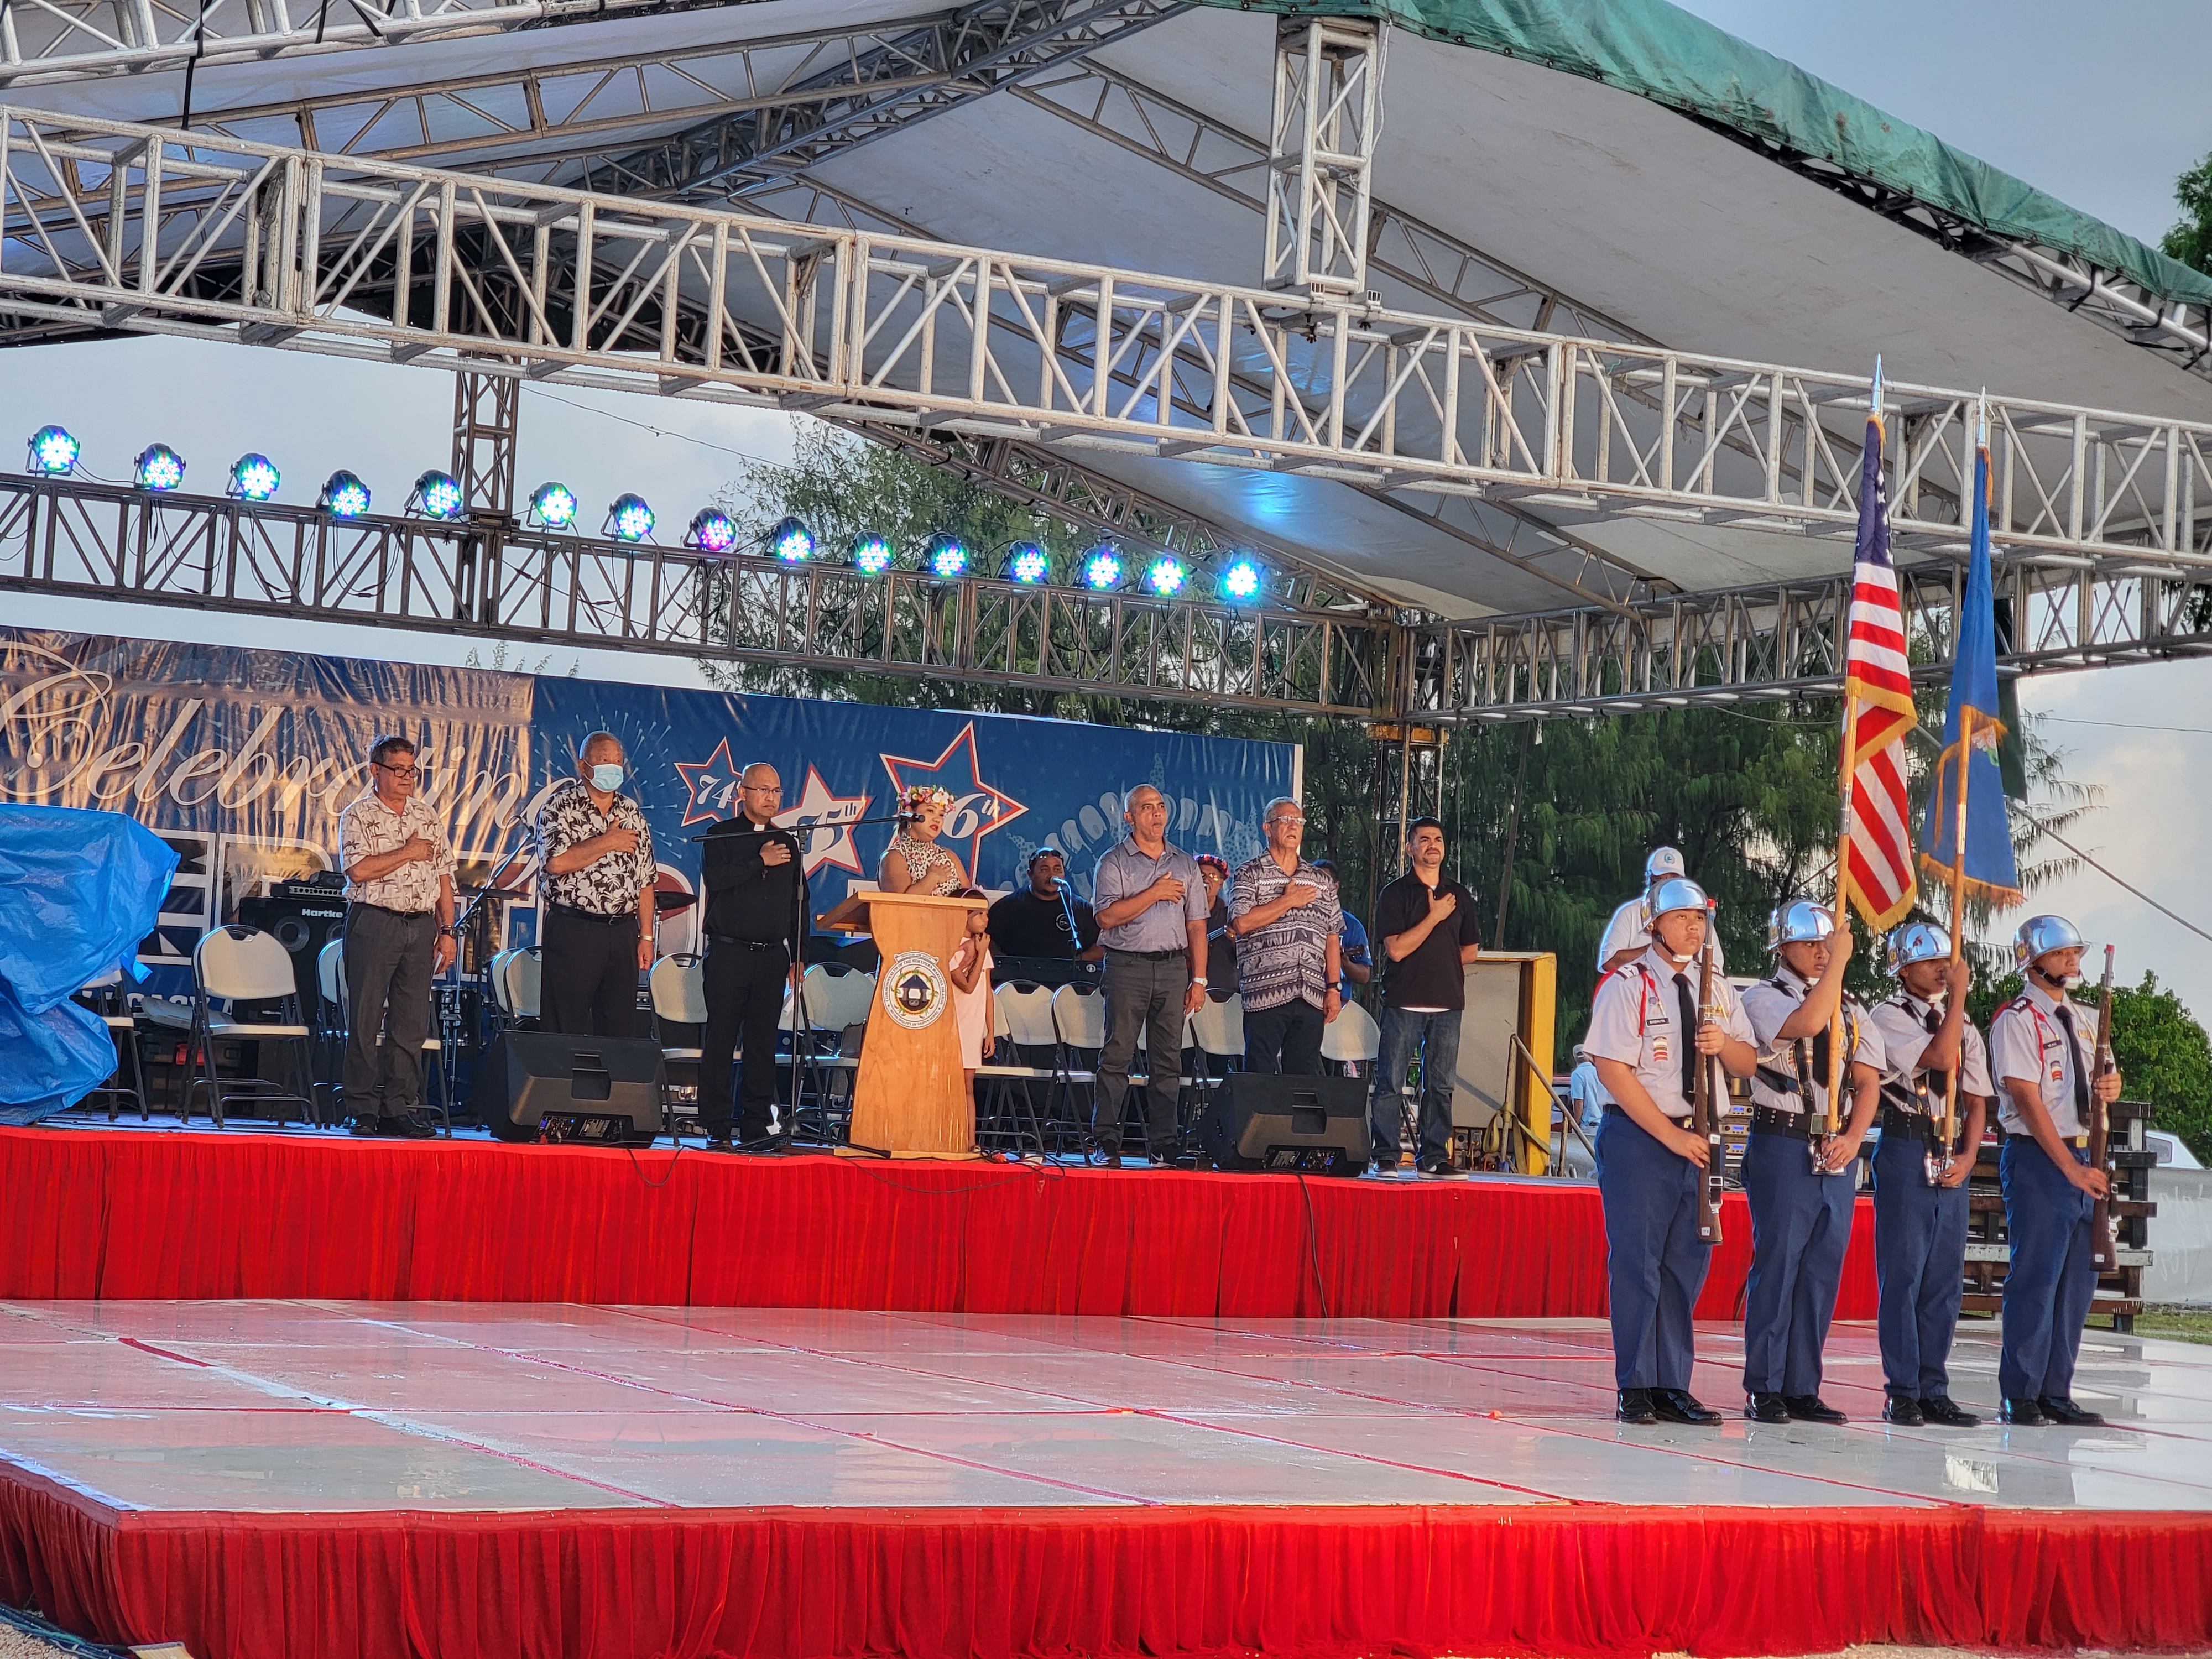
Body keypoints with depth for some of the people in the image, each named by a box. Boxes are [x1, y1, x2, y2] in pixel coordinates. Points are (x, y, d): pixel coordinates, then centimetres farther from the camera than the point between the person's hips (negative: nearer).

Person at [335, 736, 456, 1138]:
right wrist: (409, 853, -9)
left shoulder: (427, 817, 14)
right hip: (374, 922, -5)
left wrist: (446, 930, 6)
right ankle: (363, 1111, 2)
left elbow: (443, 877, 14)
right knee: (365, 1020, -3)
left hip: (421, 925, 5)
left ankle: (399, 1108, 8)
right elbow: (358, 869, -16)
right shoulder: (358, 816, -1)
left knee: (411, 1024, 4)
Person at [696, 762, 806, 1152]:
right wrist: (760, 863, -11)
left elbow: (798, 903, 17)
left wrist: (797, 956, 11)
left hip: (772, 956, 4)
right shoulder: (720, 836, 4)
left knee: (763, 1043, 2)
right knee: (720, 1041, -3)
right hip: (728, 954, -4)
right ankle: (716, 1129, -1)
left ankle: (756, 1126, 5)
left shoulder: (788, 842, 16)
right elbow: (715, 879, -14)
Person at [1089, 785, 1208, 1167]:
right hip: (1128, 964, -3)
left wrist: (1198, 979, 6)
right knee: (1117, 1055, -5)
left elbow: (1196, 926, 14)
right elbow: (1108, 916, -10)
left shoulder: (1185, 864, 16)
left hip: (1173, 967, 4)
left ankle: (1163, 1144, 4)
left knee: (1168, 1059, 2)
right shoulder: (1114, 861, 3)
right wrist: (1154, 894, -12)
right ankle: (1107, 1142, -4)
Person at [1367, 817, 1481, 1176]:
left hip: (1448, 1003, 4)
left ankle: (1433, 1157, 8)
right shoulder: (1395, 894, 1)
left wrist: (1442, 961, 5)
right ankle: (1386, 1157, -1)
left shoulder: (1460, 896, 14)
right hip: (1404, 1002, -4)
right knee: (1391, 1083, -5)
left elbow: (1470, 950, 22)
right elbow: (1396, 948, -10)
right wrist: (1434, 916, -10)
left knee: (1440, 1085, 4)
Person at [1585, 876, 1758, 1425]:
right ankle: (1636, 1389, 1)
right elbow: (1614, 1071, -13)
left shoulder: (1719, 991, 12)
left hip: (1698, 1140, 6)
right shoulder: (1626, 986, -6)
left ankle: (1672, 1386, 13)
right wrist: (1672, 1135, -16)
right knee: (1637, 1263, -5)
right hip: (1638, 1138, -6)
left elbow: (1748, 1064, 15)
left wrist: (1725, 1043, -10)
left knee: (1687, 1263, 7)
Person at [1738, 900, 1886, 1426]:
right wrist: (1839, 960, -17)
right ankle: (1764, 1391, 0)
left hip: (1838, 1151, 5)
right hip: (1782, 1145, -5)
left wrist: (1853, 1138, -6)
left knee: (1822, 1270, 6)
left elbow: (1868, 1081, 10)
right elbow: (1806, 1023, -23)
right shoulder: (1764, 998, -1)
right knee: (1777, 1263, -5)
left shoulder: (1852, 1009, 16)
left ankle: (1803, 1389, 11)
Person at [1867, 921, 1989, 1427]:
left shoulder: (1964, 1026, 15)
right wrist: (1959, 995, -15)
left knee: (1945, 1276, 6)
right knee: (1903, 1272, -5)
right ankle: (1902, 1391, -1)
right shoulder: (1889, 1017, -4)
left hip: (1952, 1159, 6)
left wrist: (1968, 1156, -2)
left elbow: (1976, 1100, 13)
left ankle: (1933, 1390, 11)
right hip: (1906, 1152, -6)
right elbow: (1937, 1056, -19)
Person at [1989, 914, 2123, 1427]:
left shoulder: (2086, 1020, 16)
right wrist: (2070, 1168, -18)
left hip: (2084, 1157, 8)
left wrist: (2112, 1085, -4)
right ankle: (2020, 1395, 1)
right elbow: (2027, 1099, -14)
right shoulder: (2016, 1019, -8)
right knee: (2036, 1277, -6)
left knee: (2078, 1279, 8)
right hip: (2037, 1157, -7)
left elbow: (2106, 1079, 23)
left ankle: (2056, 1391, 15)